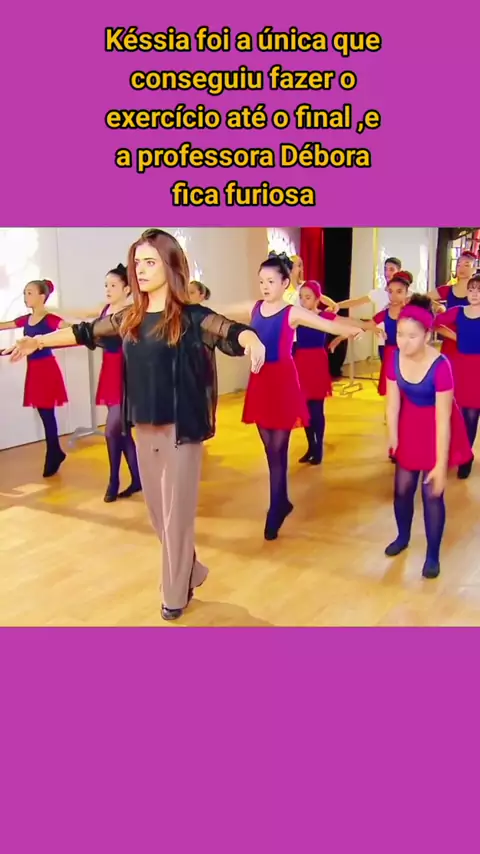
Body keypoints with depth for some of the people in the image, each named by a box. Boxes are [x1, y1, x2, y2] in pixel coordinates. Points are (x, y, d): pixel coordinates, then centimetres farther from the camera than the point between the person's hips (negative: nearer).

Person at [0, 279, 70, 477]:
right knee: (44, 414, 12)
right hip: (33, 369, 7)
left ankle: (52, 458, 10)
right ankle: (57, 453, 25)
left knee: (47, 414, -1)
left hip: (47, 369, -7)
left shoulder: (50, 319, -11)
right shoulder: (25, 320, 9)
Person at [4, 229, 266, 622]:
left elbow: (229, 329, -26)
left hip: (181, 429, -6)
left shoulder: (190, 317, -10)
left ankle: (176, 594, 24)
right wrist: (38, 341, 22)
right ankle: (189, 572, 38)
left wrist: (251, 339, -48)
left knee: (177, 512, 5)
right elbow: (86, 331, 19)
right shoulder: (129, 318, 6)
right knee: (158, 510, 16)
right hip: (144, 428, 6)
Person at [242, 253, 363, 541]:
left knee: (278, 450, 0)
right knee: (269, 448, 13)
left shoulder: (293, 313, -9)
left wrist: (356, 329, -36)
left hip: (283, 382, -5)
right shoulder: (255, 308, 7)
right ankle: (283, 501, 30)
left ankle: (275, 511, 9)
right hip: (259, 381, 5)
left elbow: (329, 324, -19)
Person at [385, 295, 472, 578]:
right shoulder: (395, 358, -17)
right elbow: (393, 404, -8)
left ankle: (433, 555, 17)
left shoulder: (440, 366, -31)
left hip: (436, 428, -4)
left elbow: (442, 419, -28)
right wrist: (393, 443, -6)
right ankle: (403, 537, 38)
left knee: (432, 492, -2)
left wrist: (441, 465, -25)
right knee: (402, 488, 11)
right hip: (410, 425, 4)